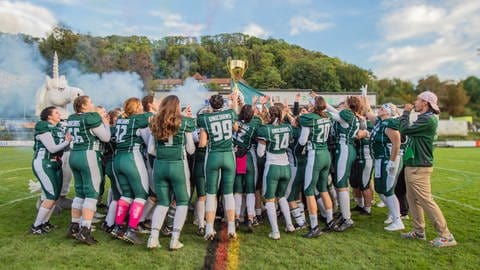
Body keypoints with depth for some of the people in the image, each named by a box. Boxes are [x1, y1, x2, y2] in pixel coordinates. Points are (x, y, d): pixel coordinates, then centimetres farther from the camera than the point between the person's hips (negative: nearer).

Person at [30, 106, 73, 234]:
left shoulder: (58, 129, 11)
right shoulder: (43, 127, -11)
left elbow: (63, 146, 6)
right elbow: (52, 148, -16)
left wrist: (69, 140, -11)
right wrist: (67, 141, -5)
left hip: (56, 164, 8)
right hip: (43, 163, -8)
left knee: (56, 195, 9)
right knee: (51, 196, -10)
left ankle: (45, 222, 24)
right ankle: (35, 226, 3)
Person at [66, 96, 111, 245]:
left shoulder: (71, 119, 12)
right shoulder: (92, 117, -11)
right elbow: (106, 138, -8)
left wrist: (100, 120, 17)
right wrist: (106, 124, 7)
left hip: (74, 155, 8)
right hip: (88, 156, -8)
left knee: (80, 193, 17)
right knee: (92, 194, -4)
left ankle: (74, 227, 23)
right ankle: (84, 231, -6)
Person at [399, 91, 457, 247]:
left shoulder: (428, 120, -16)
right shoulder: (424, 118, 16)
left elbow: (404, 130, -19)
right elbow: (407, 130, 13)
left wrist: (406, 112, -6)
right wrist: (407, 114, 8)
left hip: (419, 168, -10)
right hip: (412, 165, 10)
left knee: (426, 201, -6)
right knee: (412, 199, 14)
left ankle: (446, 236, 4)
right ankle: (419, 231, 24)